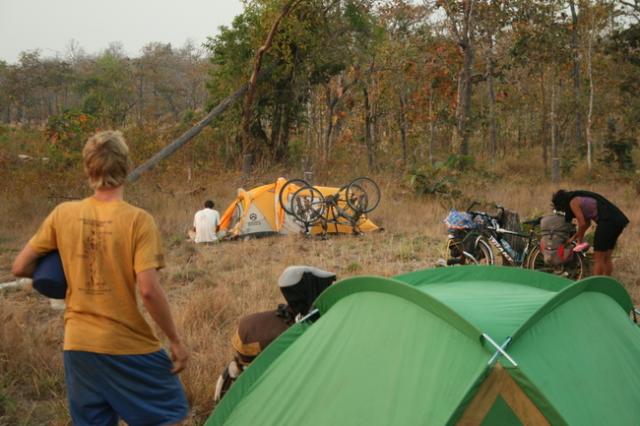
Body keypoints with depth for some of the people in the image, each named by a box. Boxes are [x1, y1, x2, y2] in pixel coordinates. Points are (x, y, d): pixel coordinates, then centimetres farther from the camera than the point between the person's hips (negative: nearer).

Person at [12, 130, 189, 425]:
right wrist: (175, 341, -9)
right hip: (130, 347, -4)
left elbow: (20, 267, 5)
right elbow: (149, 289, -19)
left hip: (78, 346, 4)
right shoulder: (138, 220, -13)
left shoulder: (63, 215, -1)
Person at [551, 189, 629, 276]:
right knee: (606, 258, 16)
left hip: (607, 221, -9)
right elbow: (587, 223, 30)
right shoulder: (581, 198, 25)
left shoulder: (573, 202, -2)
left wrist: (580, 238, 12)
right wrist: (574, 237, 31)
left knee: (598, 259, -1)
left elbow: (582, 224, -5)